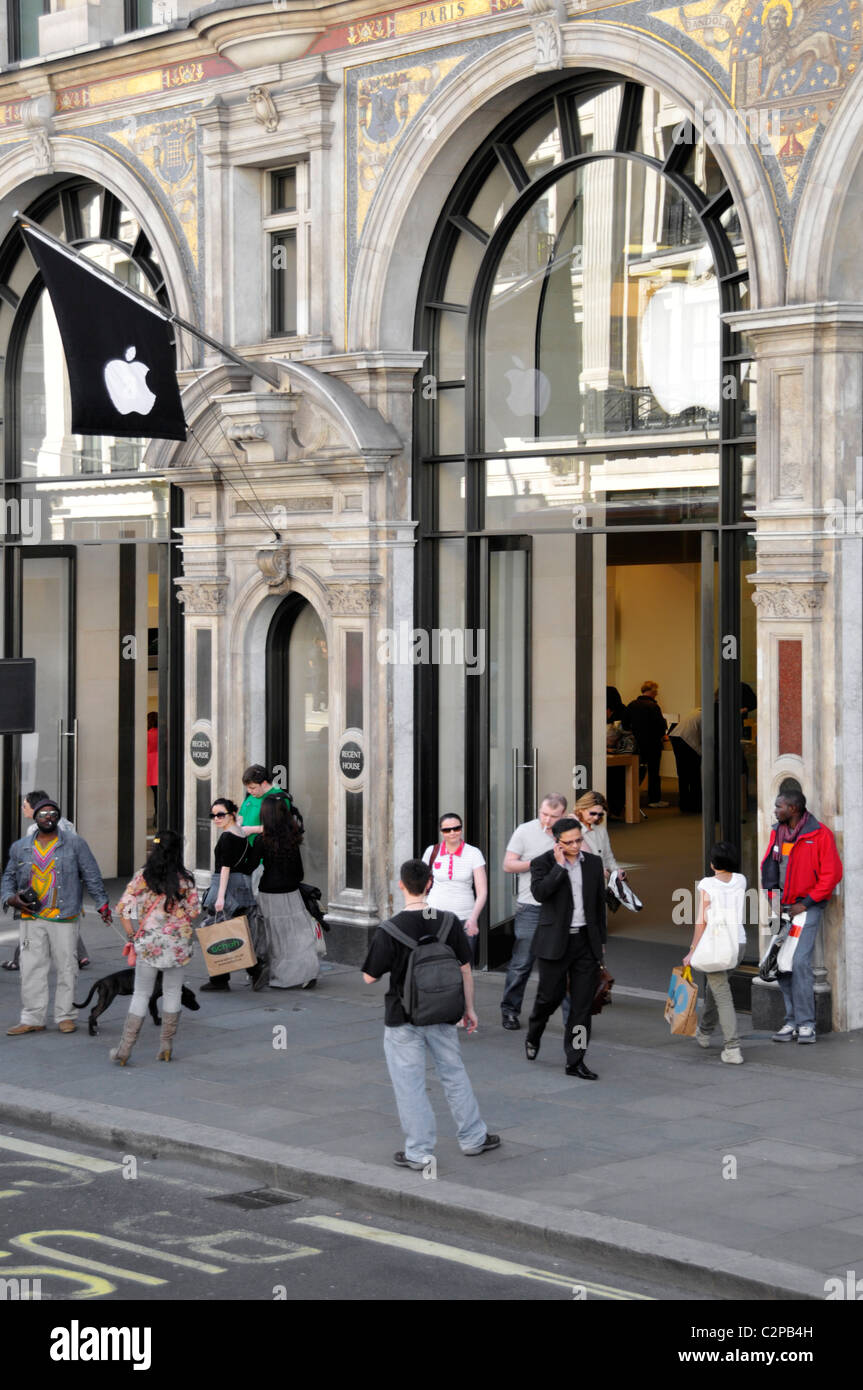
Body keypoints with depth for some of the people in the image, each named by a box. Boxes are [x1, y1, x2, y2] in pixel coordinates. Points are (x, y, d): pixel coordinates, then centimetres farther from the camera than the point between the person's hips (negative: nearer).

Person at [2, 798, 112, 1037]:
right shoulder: (20, 847, 12)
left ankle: (65, 1016, 10)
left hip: (64, 918, -2)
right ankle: (32, 1019, 5)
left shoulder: (75, 844, 4)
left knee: (66, 967, 0)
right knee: (31, 968, 0)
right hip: (31, 919, 2)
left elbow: (91, 876, 4)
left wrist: (102, 903, -2)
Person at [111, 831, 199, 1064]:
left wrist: (132, 933, 2)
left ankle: (125, 1048, 2)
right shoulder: (185, 879, -4)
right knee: (172, 992, 14)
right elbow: (193, 912, -1)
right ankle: (166, 1045, 16)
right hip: (178, 942, 0)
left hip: (149, 941, 0)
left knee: (141, 994, 5)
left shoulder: (143, 876, -5)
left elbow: (124, 906, -9)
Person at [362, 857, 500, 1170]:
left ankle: (419, 1152, 11)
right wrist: (468, 1008, 11)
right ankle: (473, 1138, 28)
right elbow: (465, 969, 0)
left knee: (409, 1083, 6)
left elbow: (370, 977, -10)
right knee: (454, 1074, 19)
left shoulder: (390, 930, -17)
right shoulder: (449, 922, -7)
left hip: (403, 1018, -4)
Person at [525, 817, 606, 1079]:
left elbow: (600, 903, 15)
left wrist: (601, 940, 15)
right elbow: (539, 892, -23)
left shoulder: (593, 863, 9)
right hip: (555, 942, -3)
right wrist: (560, 865, -21)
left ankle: (575, 1061, 6)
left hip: (586, 941, 3)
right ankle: (533, 1036, 34)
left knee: (582, 1003, 1)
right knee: (550, 996, 3)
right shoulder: (543, 863, -4)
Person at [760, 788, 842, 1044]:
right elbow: (768, 867, 18)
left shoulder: (819, 834, -10)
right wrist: (773, 899, 5)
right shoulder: (777, 832, 9)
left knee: (800, 962, -15)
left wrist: (805, 903, -12)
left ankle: (806, 1024, -8)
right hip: (782, 907, 6)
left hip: (807, 906, -6)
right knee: (781, 964, 3)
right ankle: (792, 1021, 10)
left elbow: (831, 874, -10)